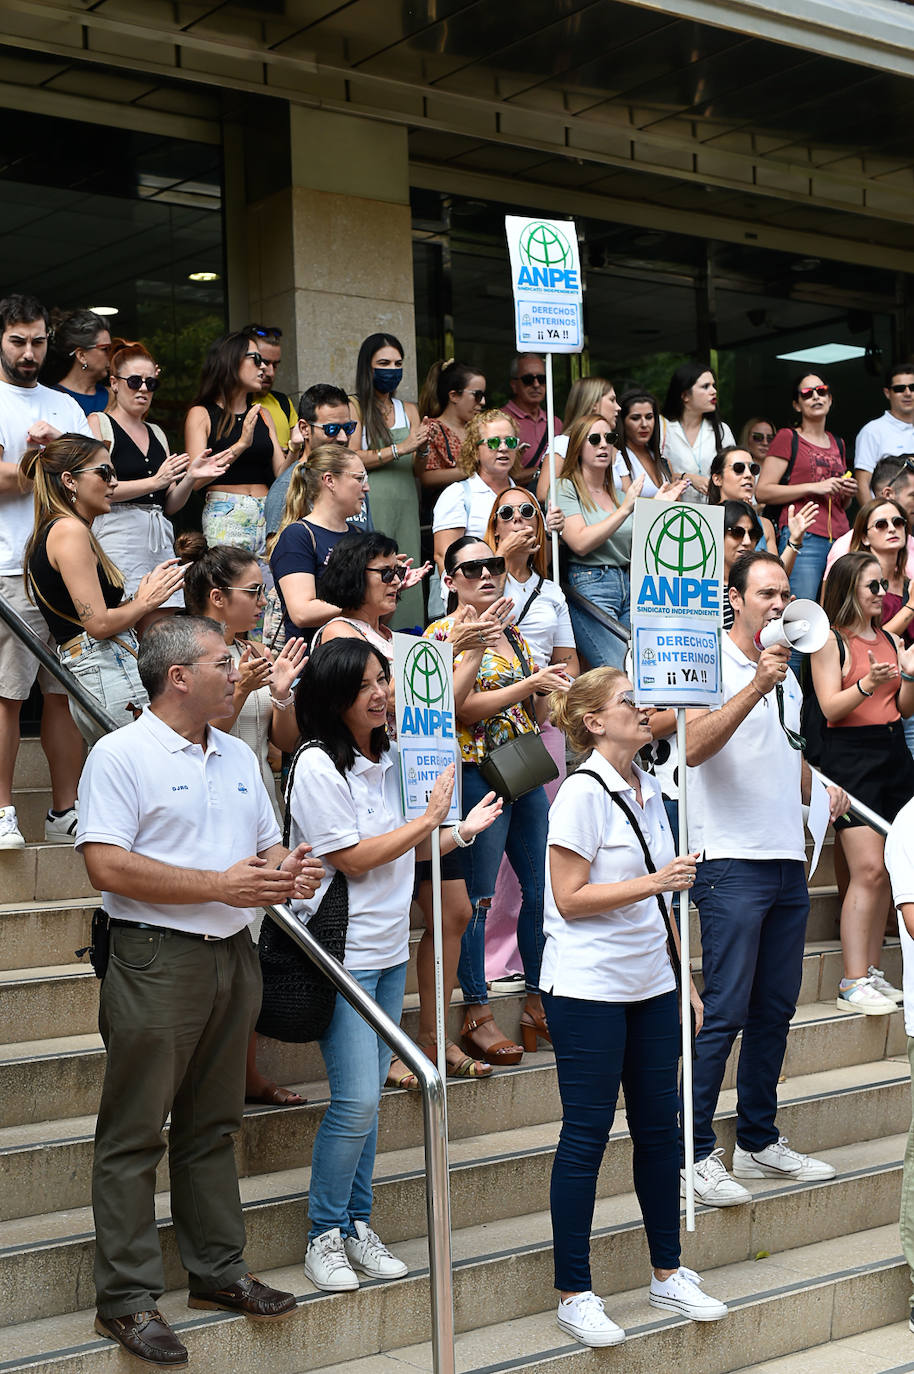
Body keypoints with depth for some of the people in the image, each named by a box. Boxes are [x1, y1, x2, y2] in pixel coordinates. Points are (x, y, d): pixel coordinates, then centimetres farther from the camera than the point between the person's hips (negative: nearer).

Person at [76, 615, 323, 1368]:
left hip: (233, 958, 7)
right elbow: (108, 866, -17)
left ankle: (218, 1271, 25)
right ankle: (127, 1299, 7)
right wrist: (221, 885, -18)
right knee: (135, 1135, 0)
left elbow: (267, 846, 23)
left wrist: (287, 870, -2)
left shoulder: (239, 757, 15)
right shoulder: (121, 754, -8)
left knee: (212, 1127, 15)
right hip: (156, 960, -7)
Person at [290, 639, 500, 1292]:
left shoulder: (389, 759, 10)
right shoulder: (318, 766, -13)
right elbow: (354, 858, -15)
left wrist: (462, 831, 11)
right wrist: (428, 820, -11)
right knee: (356, 1100, -10)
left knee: (368, 1094, 11)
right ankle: (325, 1234, 6)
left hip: (390, 949, 7)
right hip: (342, 951, -7)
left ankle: (358, 1224, 21)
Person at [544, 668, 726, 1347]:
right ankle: (575, 1295, 11)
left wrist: (684, 980, 18)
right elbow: (570, 899, -16)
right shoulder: (583, 792, -12)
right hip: (588, 990, -7)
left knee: (660, 1127, 12)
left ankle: (668, 1274, 27)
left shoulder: (649, 791, 11)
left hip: (650, 985, 7)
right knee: (587, 1135, 0)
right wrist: (655, 882, -21)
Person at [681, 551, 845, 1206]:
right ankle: (697, 1152, 0)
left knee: (775, 1010, 11)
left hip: (788, 862, 8)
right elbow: (694, 747, -22)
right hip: (731, 861, -8)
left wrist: (822, 789, 8)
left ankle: (760, 1141, 22)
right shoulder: (711, 662, -6)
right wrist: (756, 687, -29)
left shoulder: (786, 674, 18)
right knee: (725, 1012, -8)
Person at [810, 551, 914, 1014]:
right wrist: (868, 684, -27)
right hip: (851, 754, -7)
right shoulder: (830, 640, -3)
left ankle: (872, 972, 13)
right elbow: (830, 707, -11)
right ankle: (852, 983, -8)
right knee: (868, 870, -12)